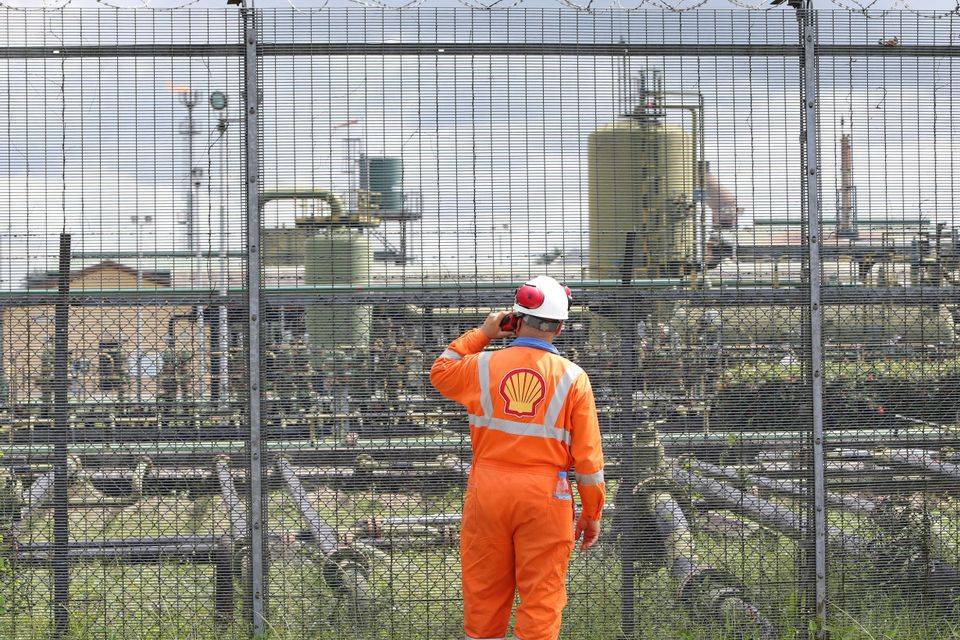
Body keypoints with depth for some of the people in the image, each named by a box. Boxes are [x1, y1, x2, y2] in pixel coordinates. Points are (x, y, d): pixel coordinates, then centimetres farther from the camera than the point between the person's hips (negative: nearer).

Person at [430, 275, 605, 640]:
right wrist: (592, 513, 6)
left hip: (488, 490, 2)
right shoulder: (572, 377, -4)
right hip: (545, 496, -1)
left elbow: (440, 371, 23)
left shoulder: (482, 366, -1)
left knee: (483, 596, 10)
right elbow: (588, 455, -3)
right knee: (542, 599, 3)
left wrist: (481, 333, 25)